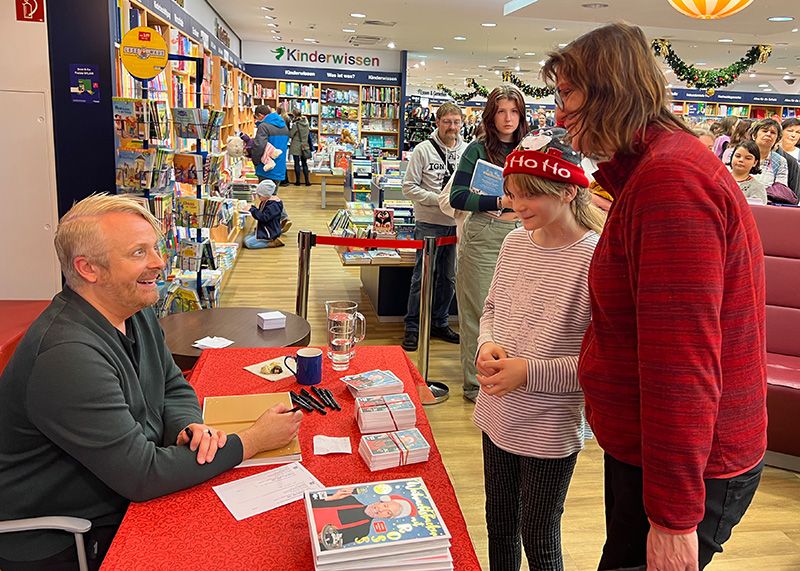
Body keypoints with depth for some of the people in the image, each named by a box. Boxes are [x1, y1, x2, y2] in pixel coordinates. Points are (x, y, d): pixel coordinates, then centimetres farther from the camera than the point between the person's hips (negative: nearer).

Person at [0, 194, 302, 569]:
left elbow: (174, 387, 10)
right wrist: (254, 441, -22)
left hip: (128, 504, 8)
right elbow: (140, 475, -28)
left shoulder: (135, 311, 0)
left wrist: (189, 426, -13)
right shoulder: (67, 356, -29)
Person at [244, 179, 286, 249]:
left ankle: (273, 242, -9)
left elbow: (264, 218, -28)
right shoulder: (265, 201, 7)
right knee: (246, 239, 5)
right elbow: (260, 213, 19)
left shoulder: (274, 204, -22)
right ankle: (271, 241, 4)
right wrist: (252, 207, 2)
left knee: (249, 243, -16)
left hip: (270, 233, -10)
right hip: (262, 230, 10)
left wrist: (252, 209, -23)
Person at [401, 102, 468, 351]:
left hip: (457, 223, 4)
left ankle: (440, 323, 28)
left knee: (448, 278, 13)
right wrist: (438, 199, -18)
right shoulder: (424, 150, -6)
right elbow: (409, 187, -8)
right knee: (423, 277, 0)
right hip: (429, 223, -4)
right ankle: (413, 328, 12)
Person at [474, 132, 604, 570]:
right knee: (498, 525, 24)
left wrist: (529, 372, -24)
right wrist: (487, 345, -7)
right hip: (497, 416, 6)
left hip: (550, 431, -6)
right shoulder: (515, 242, -1)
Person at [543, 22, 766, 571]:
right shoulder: (648, 171, 11)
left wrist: (674, 518, -21)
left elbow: (683, 361, -26)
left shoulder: (669, 179, -23)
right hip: (639, 448, 10)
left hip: (686, 470, -10)